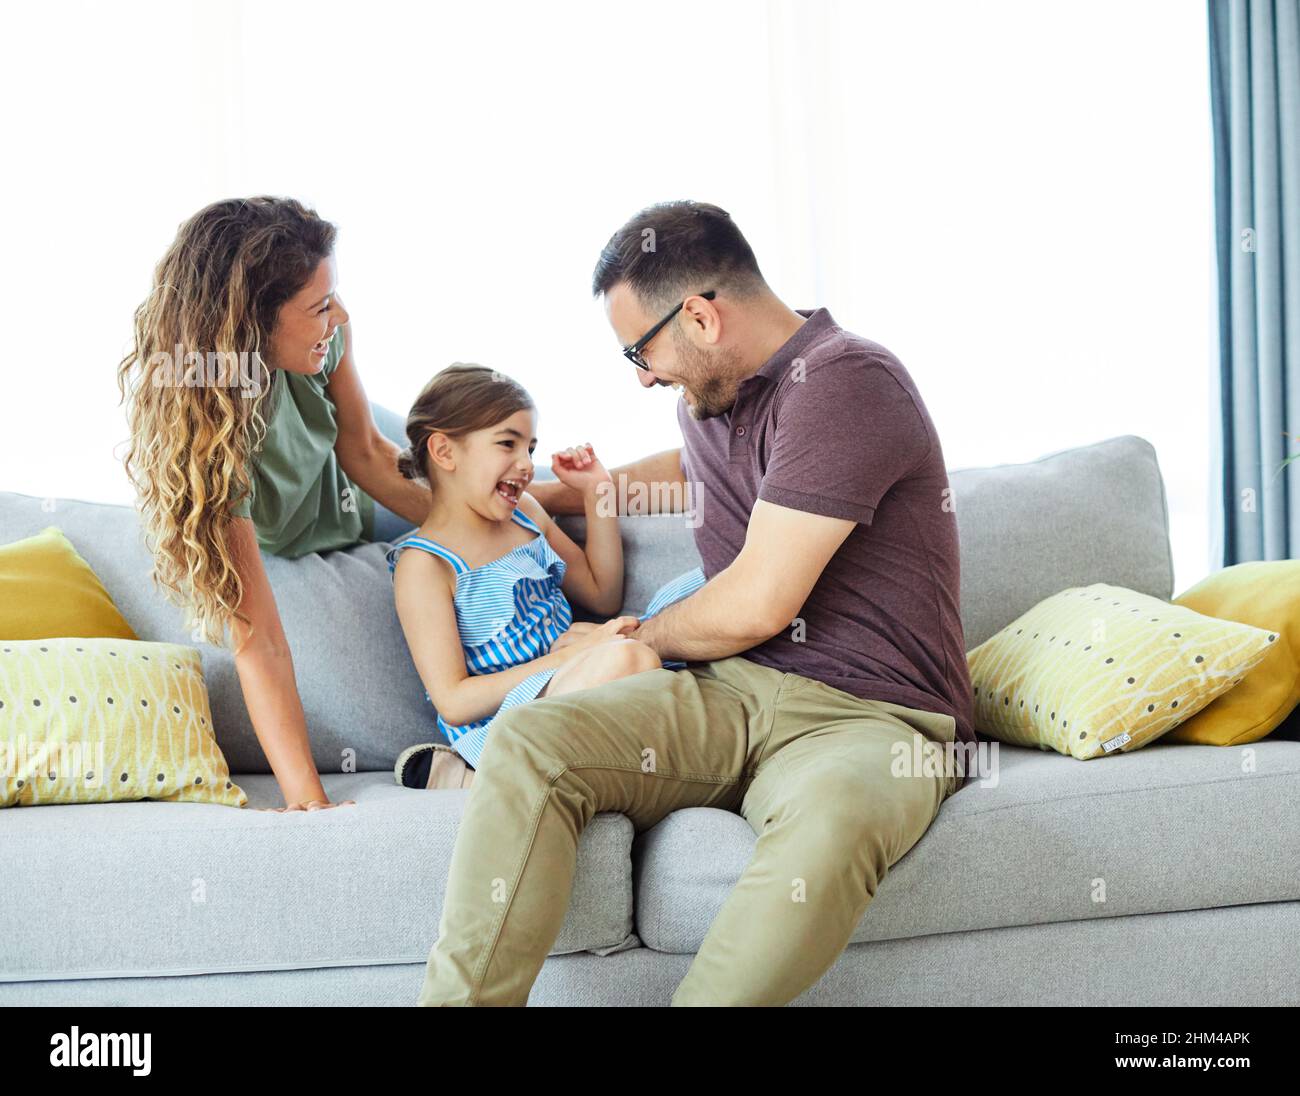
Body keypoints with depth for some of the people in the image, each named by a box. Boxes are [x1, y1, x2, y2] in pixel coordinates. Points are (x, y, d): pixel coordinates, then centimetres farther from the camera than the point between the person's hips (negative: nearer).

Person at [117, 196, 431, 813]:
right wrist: (307, 801, -50)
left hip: (351, 490, 4)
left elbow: (366, 453, -15)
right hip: (285, 549, -4)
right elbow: (258, 641, -47)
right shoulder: (207, 437, -46)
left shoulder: (329, 331, -34)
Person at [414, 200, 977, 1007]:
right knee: (528, 742, -20)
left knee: (832, 811, -43)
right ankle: (459, 997, -25)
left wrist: (638, 638, 4)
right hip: (730, 696, 7)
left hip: (867, 718, -7)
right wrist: (555, 494, 47)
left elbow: (756, 605, -15)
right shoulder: (713, 395, 16)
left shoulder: (844, 381, -12)